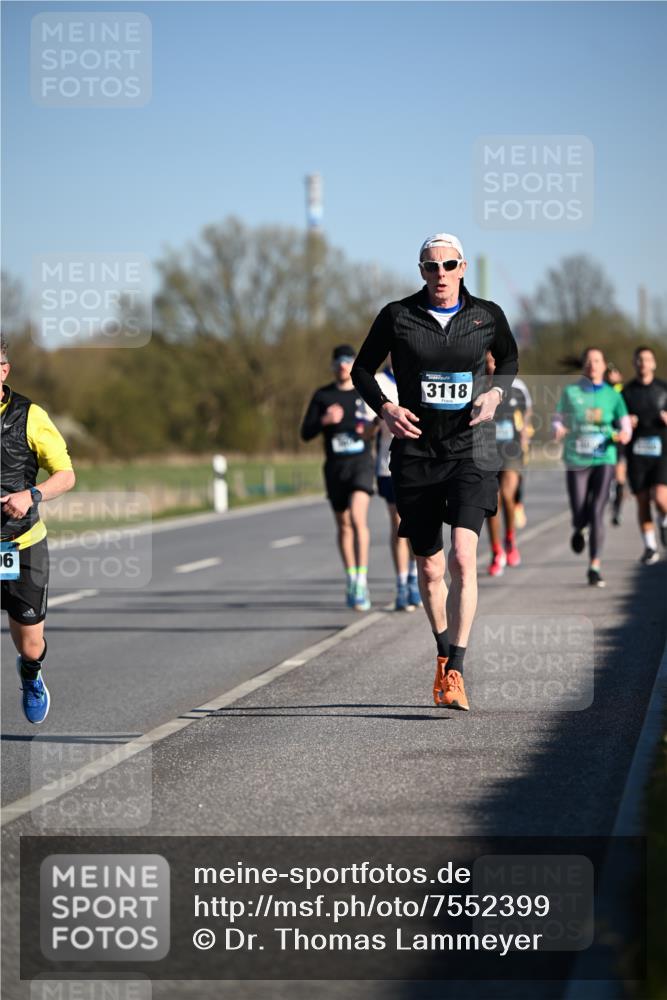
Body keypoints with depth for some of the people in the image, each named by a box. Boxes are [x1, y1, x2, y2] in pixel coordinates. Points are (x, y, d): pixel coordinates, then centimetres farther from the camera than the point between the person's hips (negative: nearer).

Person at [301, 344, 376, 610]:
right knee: (343, 525, 10)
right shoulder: (322, 396, 8)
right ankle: (350, 580, 24)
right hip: (335, 466, 3)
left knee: (357, 516, -21)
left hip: (361, 462, -2)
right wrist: (324, 421, -16)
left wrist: (373, 430, -7)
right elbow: (306, 433, 3)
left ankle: (362, 581, -22)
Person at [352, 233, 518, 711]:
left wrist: (496, 392, 1)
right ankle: (444, 653, 33)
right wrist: (385, 407, -8)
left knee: (463, 556, -19)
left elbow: (509, 358, 21)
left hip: (471, 451, -1)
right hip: (416, 451, 1)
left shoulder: (487, 315, 1)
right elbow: (362, 370, 10)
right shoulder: (397, 316, -1)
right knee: (429, 569, 9)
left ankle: (455, 672, -19)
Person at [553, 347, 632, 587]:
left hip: (603, 460, 0)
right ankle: (578, 530, 40)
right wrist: (558, 431, -17)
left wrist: (623, 435, -20)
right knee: (580, 516, 0)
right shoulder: (570, 392, 6)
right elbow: (558, 421, 7)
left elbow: (626, 426, 4)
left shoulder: (613, 396, 6)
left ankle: (595, 568, -12)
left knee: (597, 513, -14)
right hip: (576, 461, 0)